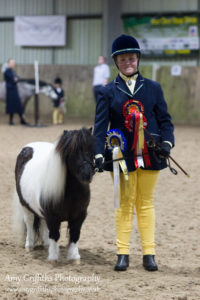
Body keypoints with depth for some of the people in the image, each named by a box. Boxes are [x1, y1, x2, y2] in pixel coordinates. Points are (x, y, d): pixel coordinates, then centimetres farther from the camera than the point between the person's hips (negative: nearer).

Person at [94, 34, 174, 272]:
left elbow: (164, 119, 6)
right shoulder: (108, 92, 2)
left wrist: (167, 142, -12)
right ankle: (123, 254, 9)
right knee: (125, 203, 3)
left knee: (146, 203, 8)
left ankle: (149, 254, 12)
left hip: (149, 155, 1)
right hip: (123, 155, -1)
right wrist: (99, 154, -15)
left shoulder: (153, 88, 6)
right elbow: (100, 125, -3)